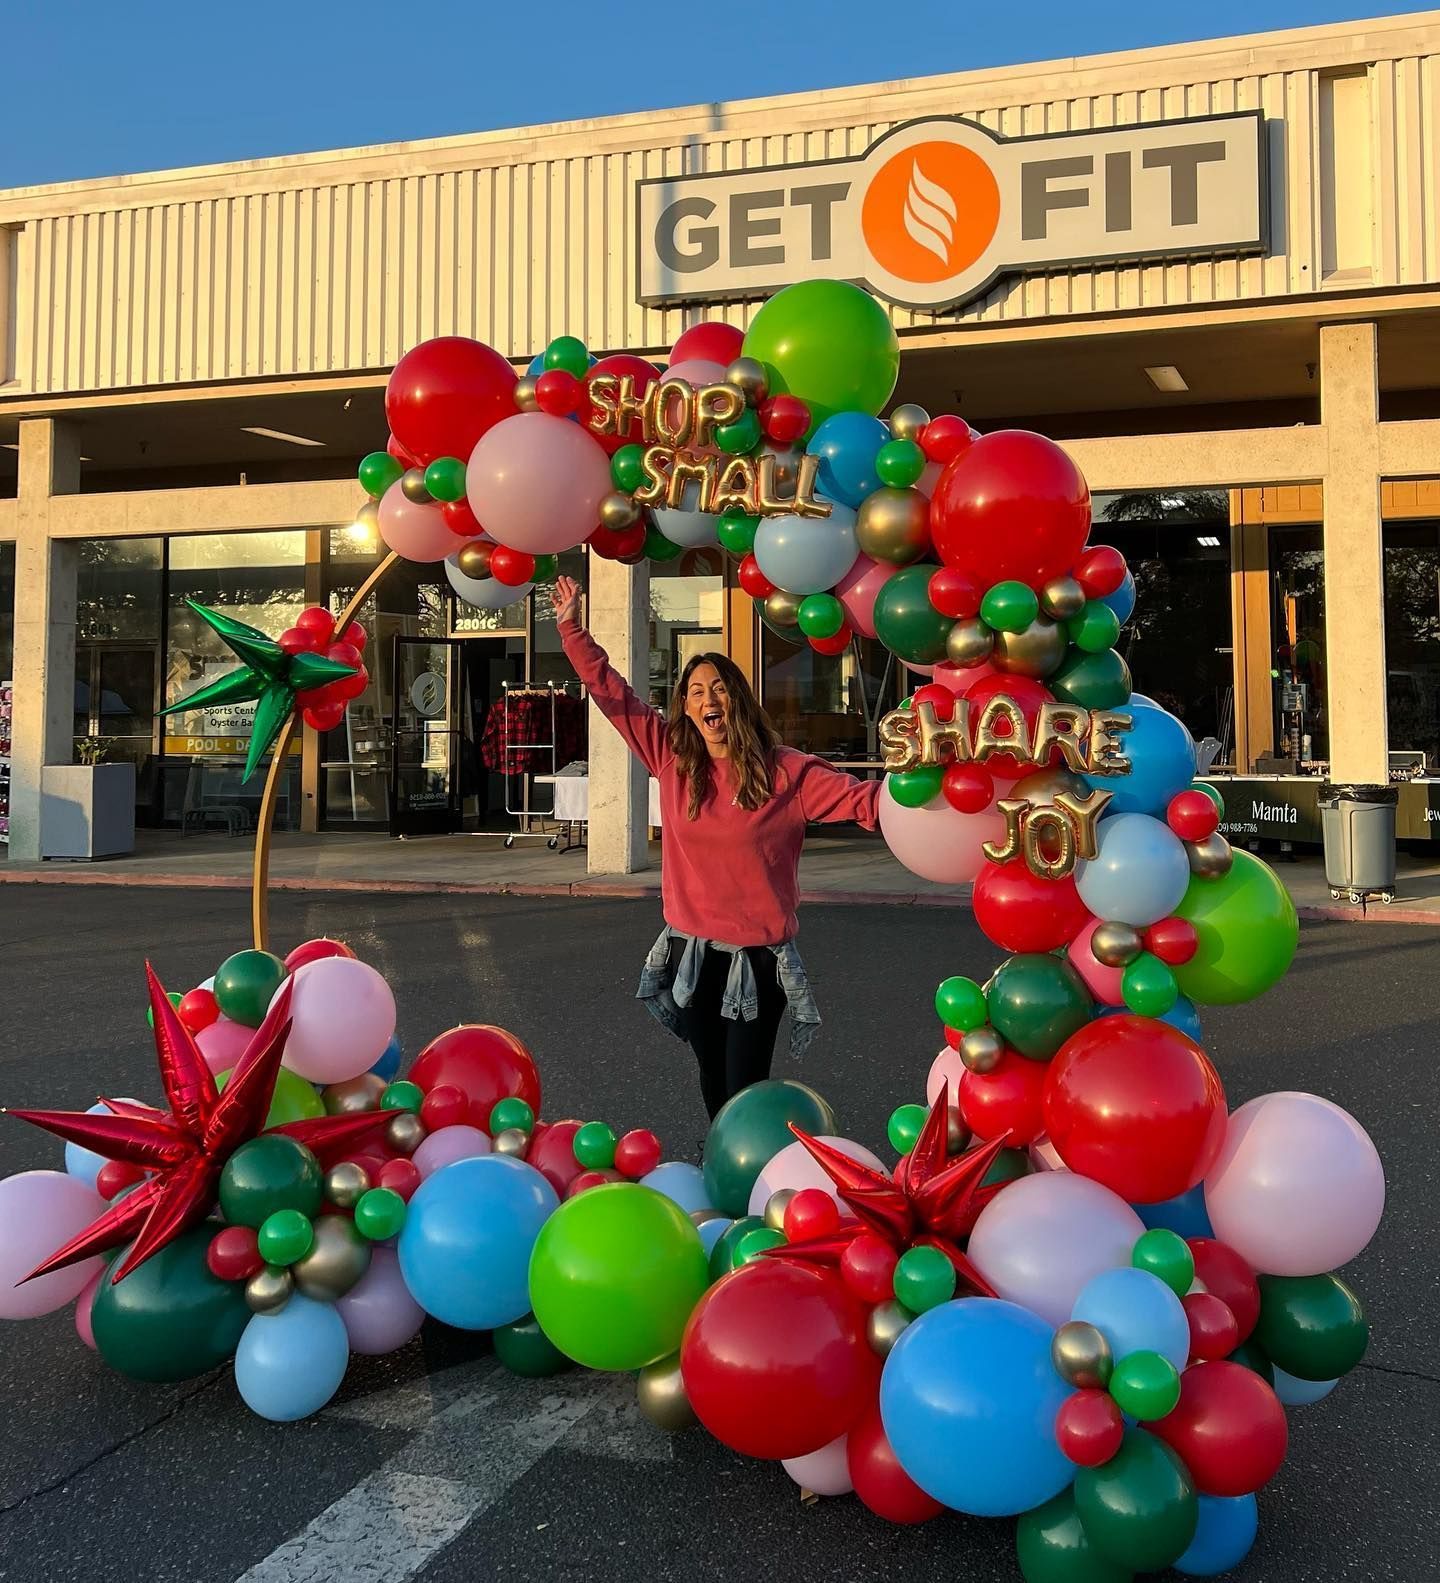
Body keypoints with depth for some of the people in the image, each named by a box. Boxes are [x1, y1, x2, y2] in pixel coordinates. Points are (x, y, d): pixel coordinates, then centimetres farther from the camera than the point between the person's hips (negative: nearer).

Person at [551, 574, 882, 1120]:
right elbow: (613, 696, 5)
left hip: (757, 958, -3)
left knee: (745, 1090, 1)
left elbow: (862, 800, -15)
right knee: (713, 1079, 18)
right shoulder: (672, 758, 0)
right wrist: (572, 628, 3)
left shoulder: (785, 771, -8)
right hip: (690, 952, 4)